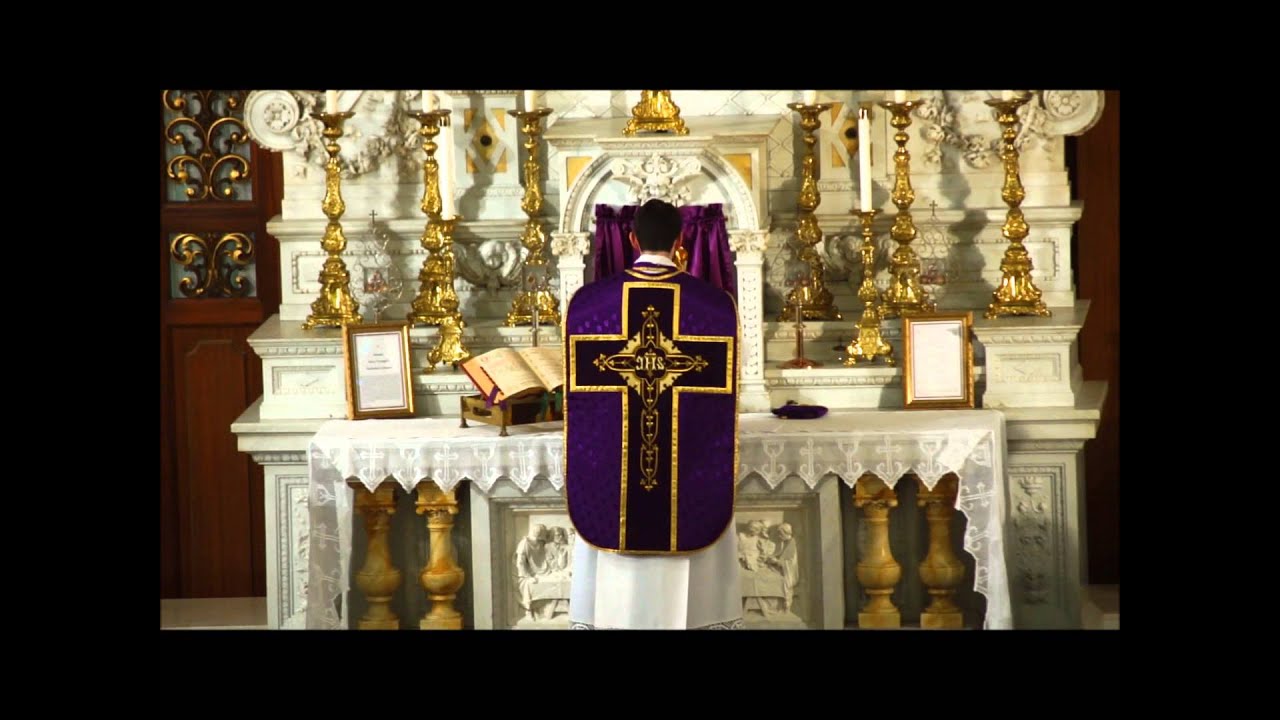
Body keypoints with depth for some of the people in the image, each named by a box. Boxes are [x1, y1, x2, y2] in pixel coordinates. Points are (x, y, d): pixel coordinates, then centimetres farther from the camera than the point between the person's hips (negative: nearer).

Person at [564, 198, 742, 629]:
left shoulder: (587, 303, -3)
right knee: (689, 585, 7)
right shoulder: (716, 305, -4)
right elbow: (725, 393, 4)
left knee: (615, 584, 7)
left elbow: (578, 392, 4)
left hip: (608, 475, 1)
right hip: (692, 475, 0)